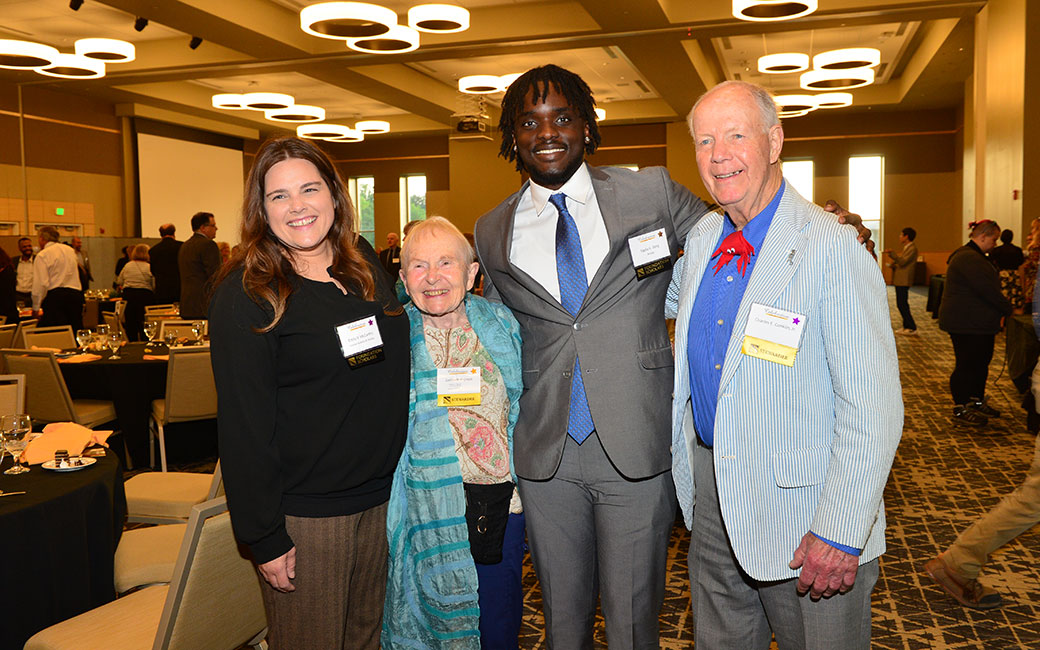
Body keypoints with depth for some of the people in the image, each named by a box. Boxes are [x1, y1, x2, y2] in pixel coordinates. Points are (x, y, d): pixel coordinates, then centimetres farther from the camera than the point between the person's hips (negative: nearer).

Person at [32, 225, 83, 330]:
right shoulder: (70, 250, 15)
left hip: (55, 296, -6)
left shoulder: (42, 255, -3)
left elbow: (41, 283, -9)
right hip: (76, 294, 6)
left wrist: (35, 307, -3)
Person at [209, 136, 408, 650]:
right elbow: (244, 424, -14)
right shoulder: (245, 294, -14)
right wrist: (263, 538, -14)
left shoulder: (365, 263, 4)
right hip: (303, 513, -5)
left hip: (383, 495, 6)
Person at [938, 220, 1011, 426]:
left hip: (978, 323, 11)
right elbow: (988, 290, -21)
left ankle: (977, 402, 27)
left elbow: (988, 287, 19)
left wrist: (1001, 311, 9)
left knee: (981, 362, 15)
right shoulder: (969, 258, -19)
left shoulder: (975, 257, 18)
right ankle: (960, 409, 4)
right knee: (966, 365, -4)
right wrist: (1008, 309, -10)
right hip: (965, 324, -11)